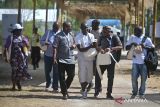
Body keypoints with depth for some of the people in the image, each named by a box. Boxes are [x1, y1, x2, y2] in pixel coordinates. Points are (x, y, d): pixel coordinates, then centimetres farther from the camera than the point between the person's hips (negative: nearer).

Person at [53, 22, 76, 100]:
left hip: (71, 59, 5)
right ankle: (64, 93, 10)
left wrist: (74, 45, -1)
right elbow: (55, 47, -12)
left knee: (71, 75, 4)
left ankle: (65, 89, 26)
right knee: (62, 77, 0)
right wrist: (55, 57, -22)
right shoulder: (59, 36, -9)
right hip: (62, 60, -5)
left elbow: (74, 43, 24)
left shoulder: (71, 35, 10)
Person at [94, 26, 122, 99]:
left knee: (110, 77, 3)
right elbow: (98, 46, -1)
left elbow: (120, 46, -11)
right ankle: (97, 90, 22)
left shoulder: (114, 38, -3)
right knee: (98, 75, 1)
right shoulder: (101, 37, 5)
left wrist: (111, 48, -26)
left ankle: (109, 94, 12)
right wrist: (100, 49, -25)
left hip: (111, 60, -2)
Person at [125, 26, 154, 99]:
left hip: (144, 62, -1)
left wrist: (144, 46, -16)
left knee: (143, 78, 2)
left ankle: (141, 93, 16)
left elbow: (153, 47, 0)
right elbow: (126, 47, 10)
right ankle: (134, 93, 15)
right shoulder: (132, 38, 8)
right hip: (135, 62, 1)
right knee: (134, 78, -3)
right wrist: (132, 44, -9)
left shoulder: (146, 39, 3)